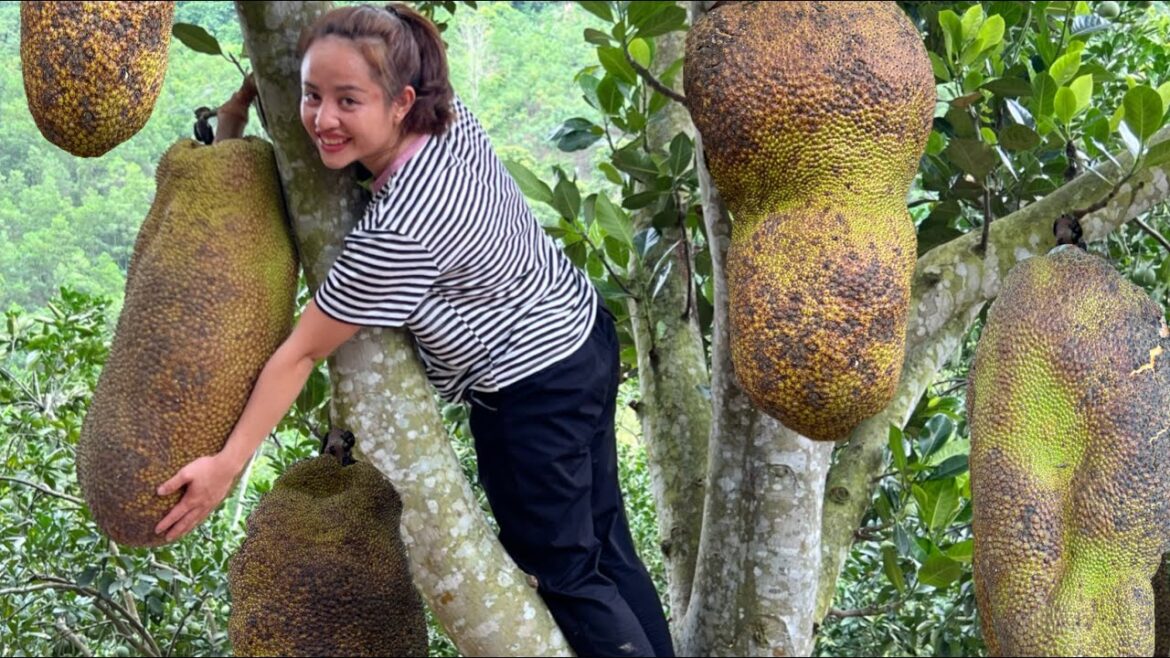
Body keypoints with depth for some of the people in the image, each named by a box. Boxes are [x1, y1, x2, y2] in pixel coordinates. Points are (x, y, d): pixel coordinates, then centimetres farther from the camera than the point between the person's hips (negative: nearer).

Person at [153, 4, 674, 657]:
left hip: (532, 393, -9)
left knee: (562, 575, 7)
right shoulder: (451, 113, -9)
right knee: (604, 544, 19)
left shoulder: (395, 233, -32)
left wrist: (226, 466, -15)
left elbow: (301, 353, -24)